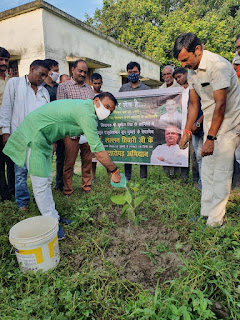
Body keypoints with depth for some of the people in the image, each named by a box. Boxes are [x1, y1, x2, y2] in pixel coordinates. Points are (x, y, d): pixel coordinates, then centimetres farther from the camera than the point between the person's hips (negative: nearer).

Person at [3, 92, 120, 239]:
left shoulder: (83, 106, 8)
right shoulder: (86, 112, -25)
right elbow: (98, 150, -27)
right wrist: (114, 171, -18)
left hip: (44, 138, 11)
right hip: (33, 136, -11)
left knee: (46, 180, 14)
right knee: (41, 182, -5)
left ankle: (53, 216, 25)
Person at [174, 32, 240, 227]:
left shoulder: (218, 66, -19)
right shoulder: (194, 70, 7)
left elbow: (220, 104, -23)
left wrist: (210, 138, -23)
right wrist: (187, 132, 12)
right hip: (210, 123, 8)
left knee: (221, 172, -4)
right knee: (207, 170, 10)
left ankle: (215, 219, 8)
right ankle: (205, 212, 22)